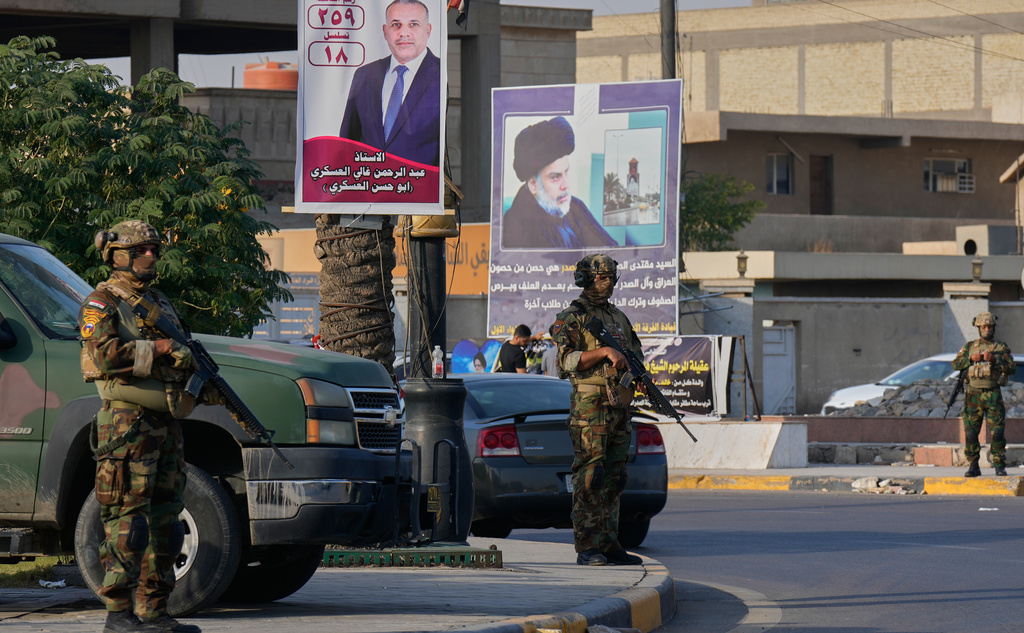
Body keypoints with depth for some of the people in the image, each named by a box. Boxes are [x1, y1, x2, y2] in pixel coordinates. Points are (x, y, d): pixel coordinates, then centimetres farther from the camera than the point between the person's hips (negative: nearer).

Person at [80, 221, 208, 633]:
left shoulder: (160, 304, 22)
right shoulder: (102, 303, -3)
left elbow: (181, 361, 25)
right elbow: (104, 354, -18)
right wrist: (154, 350, -16)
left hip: (166, 424, 8)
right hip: (126, 422, -8)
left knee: (164, 520, 9)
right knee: (128, 521, -11)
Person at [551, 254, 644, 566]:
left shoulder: (619, 317, 20)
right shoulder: (572, 317, -3)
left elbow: (636, 354, 26)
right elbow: (567, 359, -13)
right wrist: (604, 352, -21)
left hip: (620, 407, 8)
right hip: (590, 407, -8)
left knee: (614, 477, 8)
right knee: (590, 477, -9)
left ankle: (609, 544, 12)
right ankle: (586, 547, -10)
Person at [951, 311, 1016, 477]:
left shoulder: (1001, 348, 9)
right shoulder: (970, 346, 15)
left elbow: (1012, 368, -2)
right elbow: (956, 364, 8)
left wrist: (994, 360, -15)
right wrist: (971, 359, -9)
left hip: (993, 395, -1)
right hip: (973, 395, 1)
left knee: (997, 432, -6)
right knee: (970, 432, -2)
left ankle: (999, 465, 1)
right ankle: (973, 466, 5)